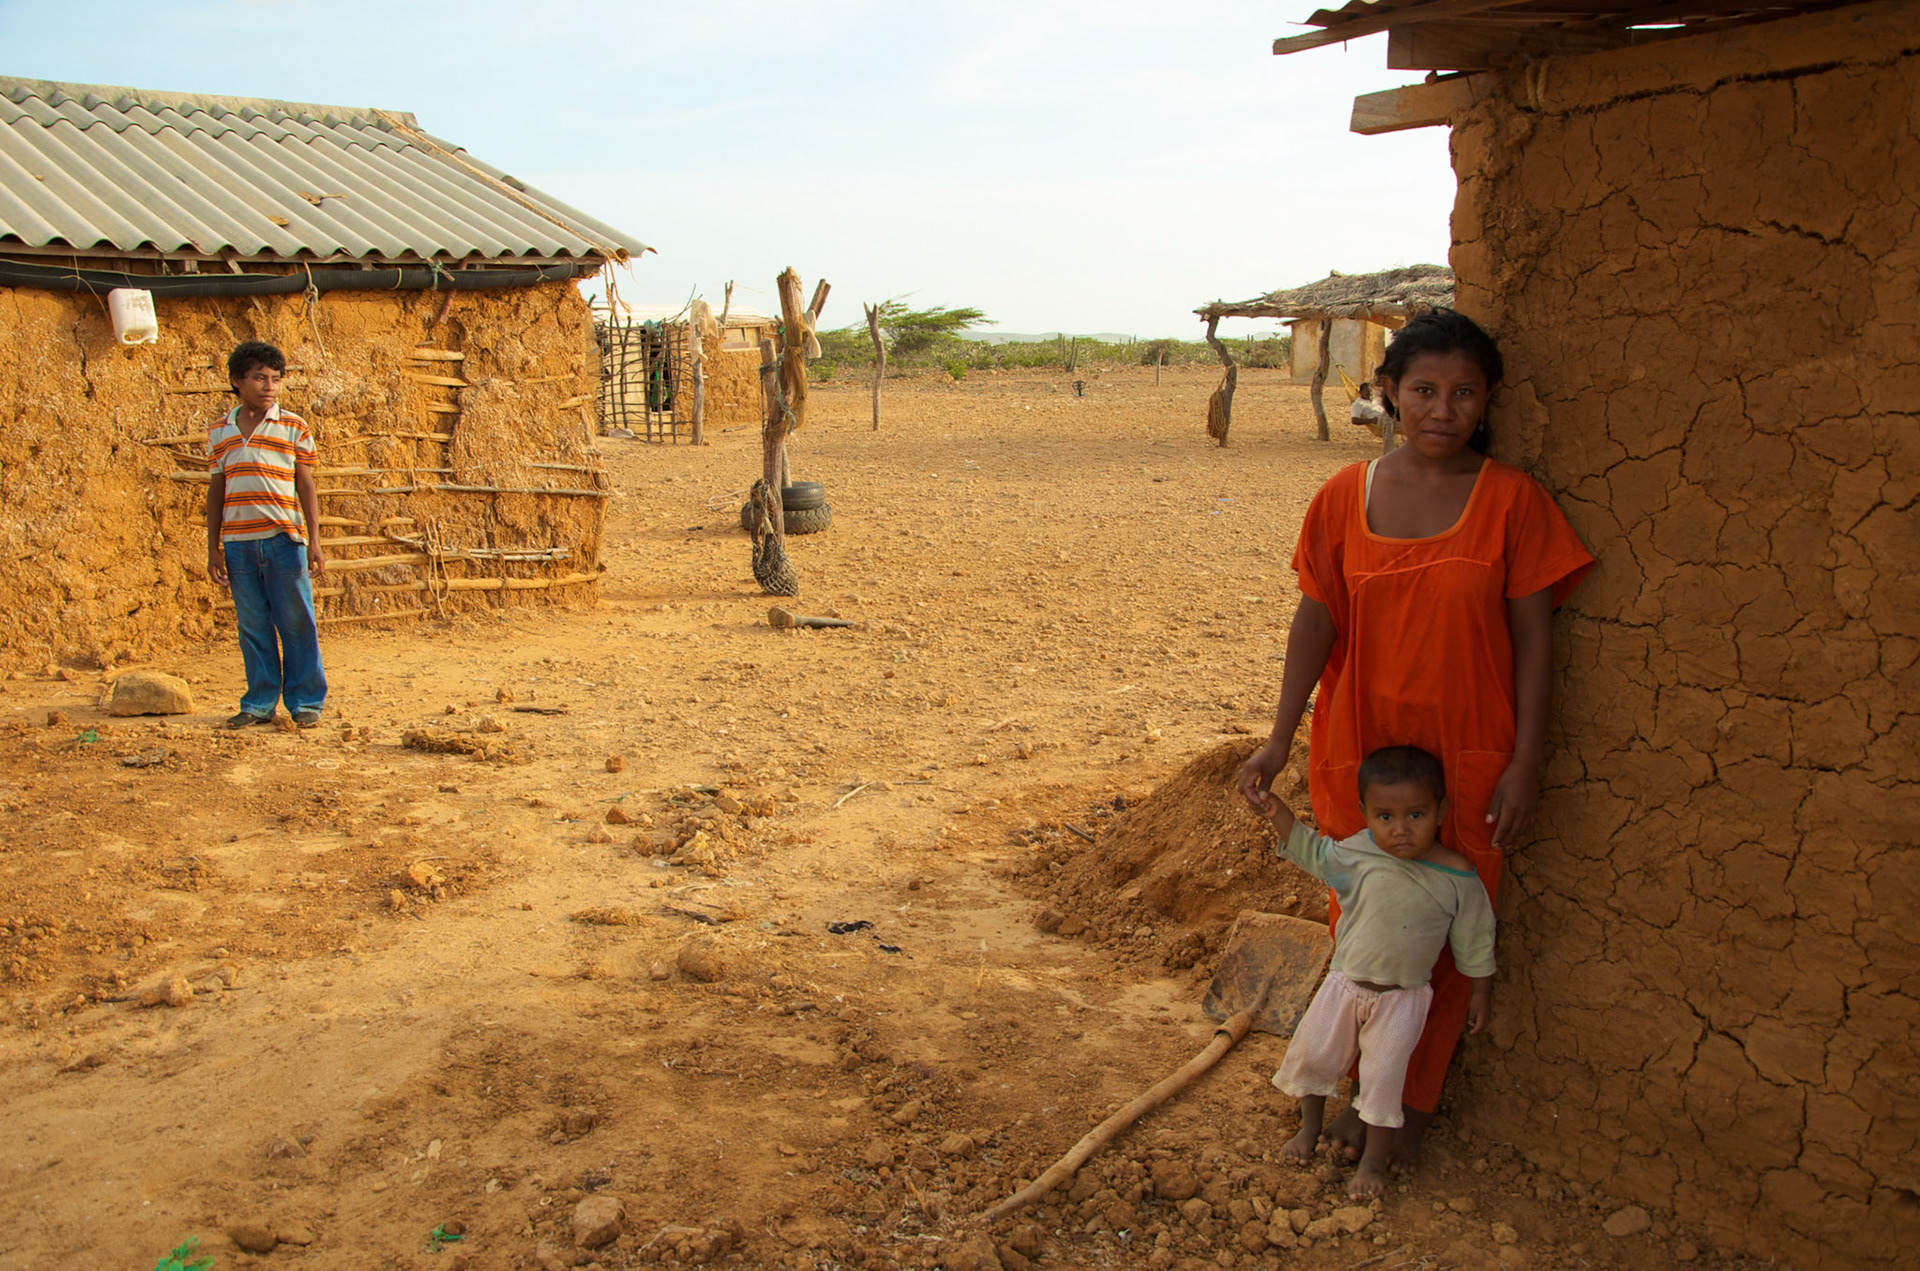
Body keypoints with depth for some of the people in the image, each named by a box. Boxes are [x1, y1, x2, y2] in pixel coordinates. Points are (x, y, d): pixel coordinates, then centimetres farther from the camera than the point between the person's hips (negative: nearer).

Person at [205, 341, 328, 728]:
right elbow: (216, 491, 14)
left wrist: (314, 542, -2)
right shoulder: (220, 432, 11)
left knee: (296, 624, 0)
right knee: (253, 627, 7)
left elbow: (306, 487, 4)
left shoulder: (293, 427, 4)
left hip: (284, 539, -2)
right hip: (238, 543, 2)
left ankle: (306, 701, 10)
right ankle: (259, 704, 17)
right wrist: (213, 548, 11)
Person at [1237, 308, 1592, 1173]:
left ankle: (1417, 1102, 29)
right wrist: (1280, 739, -8)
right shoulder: (1347, 495, -2)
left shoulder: (1509, 499, -7)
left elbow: (1532, 634, -4)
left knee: (1446, 938, 9)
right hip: (1358, 752, 2)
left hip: (1467, 761, -2)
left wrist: (1524, 764, -8)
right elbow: (1316, 619, -1)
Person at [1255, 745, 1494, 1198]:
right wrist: (1278, 813, -7)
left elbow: (1473, 941, -3)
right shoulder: (1359, 854, -13)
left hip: (1402, 996, -3)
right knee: (1312, 1053, 10)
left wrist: (1481, 993, 5)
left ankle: (1374, 1160, 20)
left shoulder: (1457, 879, -17)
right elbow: (1312, 853, 5)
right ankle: (1310, 1127, 37)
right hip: (1346, 982, 3)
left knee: (1383, 1076, -2)